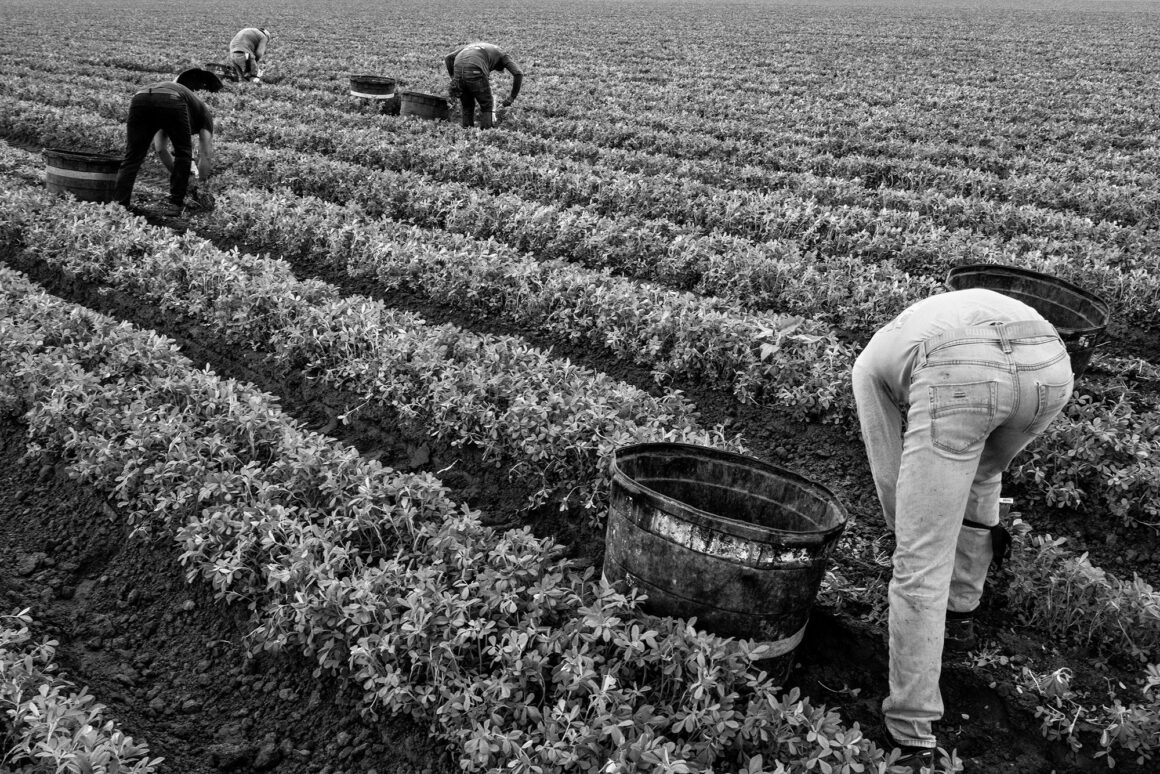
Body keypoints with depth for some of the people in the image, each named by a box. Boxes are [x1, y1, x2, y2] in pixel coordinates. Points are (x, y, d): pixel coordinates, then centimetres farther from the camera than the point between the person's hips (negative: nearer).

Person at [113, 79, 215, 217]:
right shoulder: (205, 112, 35)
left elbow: (160, 149, 43)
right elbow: (205, 155, 30)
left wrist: (176, 173, 52)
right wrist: (203, 182, 44)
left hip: (140, 98, 4)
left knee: (132, 157, 12)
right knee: (183, 154, 18)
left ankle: (118, 205, 4)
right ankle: (175, 204, 17)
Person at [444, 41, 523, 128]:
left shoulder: (470, 46, 39)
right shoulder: (501, 54, 27)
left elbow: (448, 58, 27)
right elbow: (518, 73, 12)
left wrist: (453, 77, 26)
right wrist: (512, 97, 16)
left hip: (458, 69, 4)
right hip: (475, 71, -4)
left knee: (467, 107, 22)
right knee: (487, 107, 14)